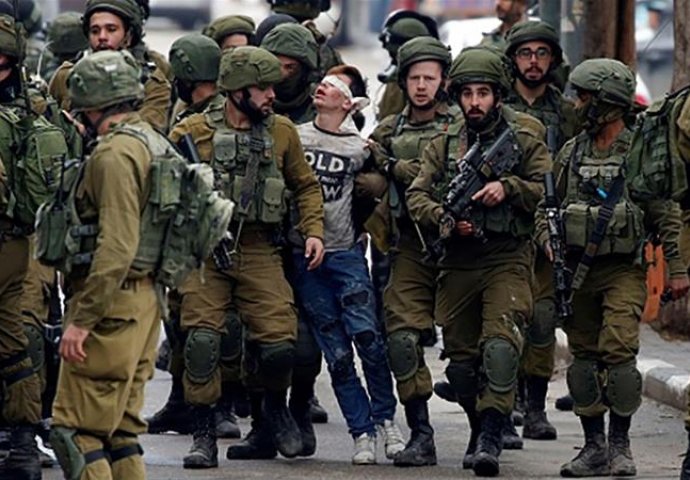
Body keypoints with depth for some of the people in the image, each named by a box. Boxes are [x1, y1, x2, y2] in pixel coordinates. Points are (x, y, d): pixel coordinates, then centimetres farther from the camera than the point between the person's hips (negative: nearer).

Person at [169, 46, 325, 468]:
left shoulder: (282, 131, 8)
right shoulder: (194, 132, -1)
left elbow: (306, 185, 18)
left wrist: (313, 231, 4)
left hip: (260, 252, 2)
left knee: (279, 343, -8)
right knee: (202, 339, -10)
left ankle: (272, 410, 23)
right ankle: (204, 436, 1)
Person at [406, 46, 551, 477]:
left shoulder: (524, 139, 3)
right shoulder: (444, 145, 10)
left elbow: (549, 190, -2)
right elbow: (417, 196, 4)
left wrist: (508, 188, -16)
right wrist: (445, 219, -14)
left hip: (508, 259, -4)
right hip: (458, 263, 4)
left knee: (501, 343, -21)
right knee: (461, 356, 8)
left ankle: (491, 438, -24)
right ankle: (480, 429, 27)